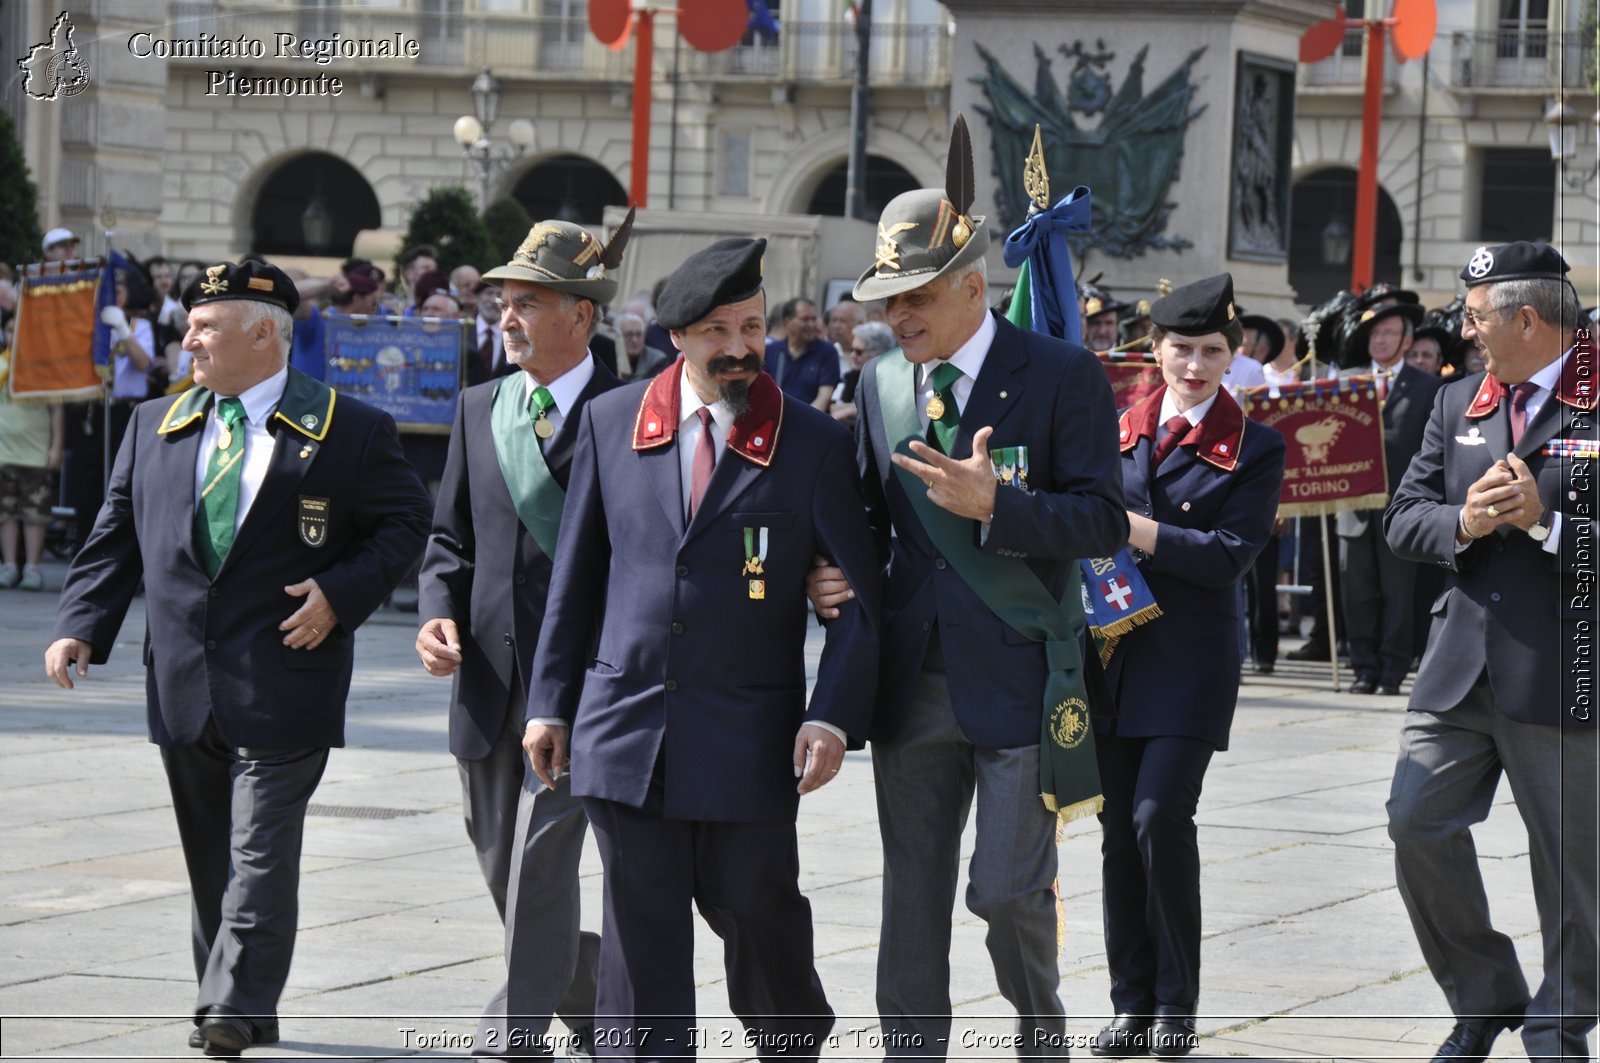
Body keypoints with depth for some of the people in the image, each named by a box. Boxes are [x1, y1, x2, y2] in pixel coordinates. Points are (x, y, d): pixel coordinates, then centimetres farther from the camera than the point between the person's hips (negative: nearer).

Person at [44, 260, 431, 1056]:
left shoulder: (348, 432, -2)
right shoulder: (156, 426, 11)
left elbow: (405, 523, 3)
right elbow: (116, 537, 12)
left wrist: (341, 594, -11)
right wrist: (80, 626, 0)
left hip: (282, 684, -5)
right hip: (183, 685, 5)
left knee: (261, 851, -11)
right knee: (210, 860, 10)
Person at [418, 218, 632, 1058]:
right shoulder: (480, 409, 12)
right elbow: (450, 534, 15)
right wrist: (439, 612, -3)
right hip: (489, 681, 6)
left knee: (539, 871, -10)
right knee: (509, 882, 12)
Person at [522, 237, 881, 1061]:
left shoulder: (813, 443, -1)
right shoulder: (611, 422, 5)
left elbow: (861, 596, 0)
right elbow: (576, 577, 11)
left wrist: (834, 716, -11)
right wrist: (550, 702, 9)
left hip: (750, 741, -1)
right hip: (625, 731, 2)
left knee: (758, 913, 7)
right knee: (641, 931, 2)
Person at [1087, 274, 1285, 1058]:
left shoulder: (1254, 450, 1)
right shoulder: (1116, 432, 11)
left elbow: (1229, 555, -10)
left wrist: (1133, 530, -15)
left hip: (1190, 661, -4)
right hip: (1113, 653, 4)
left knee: (1160, 816, -15)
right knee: (1120, 830, 5)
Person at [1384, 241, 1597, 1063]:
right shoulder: (1458, 405, 12)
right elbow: (1402, 519, 9)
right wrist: (1463, 523, -10)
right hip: (1460, 667, 5)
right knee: (1418, 825, -1)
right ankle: (1483, 995, 17)